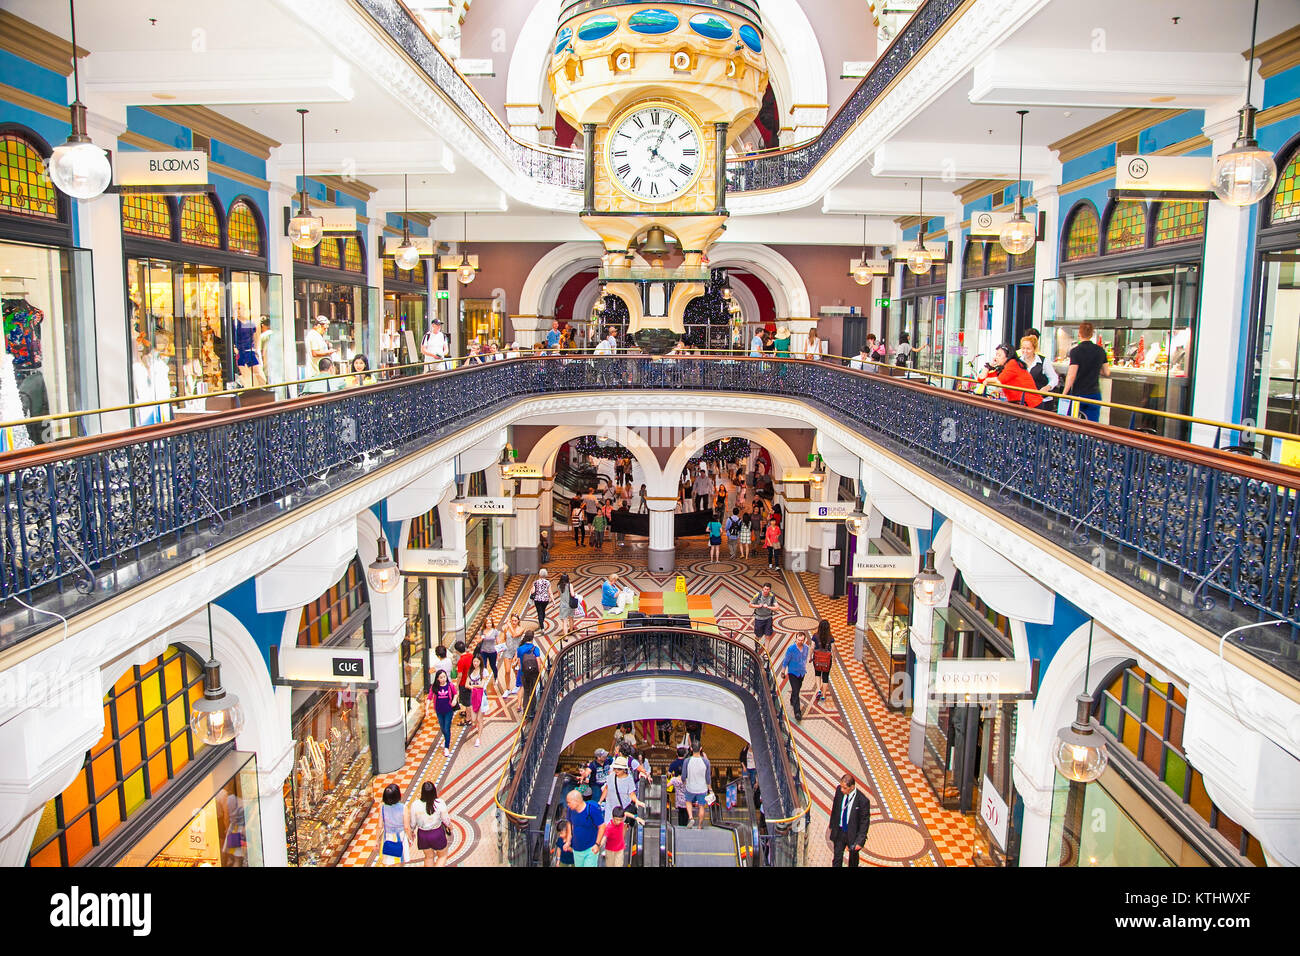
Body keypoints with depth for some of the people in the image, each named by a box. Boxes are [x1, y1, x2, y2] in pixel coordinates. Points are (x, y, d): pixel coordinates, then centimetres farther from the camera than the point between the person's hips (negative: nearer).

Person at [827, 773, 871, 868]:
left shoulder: (863, 801, -26)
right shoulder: (839, 790, -14)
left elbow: (865, 822, -16)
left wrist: (860, 841, -15)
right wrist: (832, 824, 12)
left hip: (853, 834, -3)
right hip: (839, 831, 3)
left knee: (853, 858, 20)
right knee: (837, 857, 8)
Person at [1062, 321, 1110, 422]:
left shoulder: (1075, 351, -10)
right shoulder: (1100, 351, 4)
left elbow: (1071, 375, -14)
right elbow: (1107, 373, 10)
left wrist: (1064, 393, -7)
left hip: (1077, 394, -4)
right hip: (1095, 394, 4)